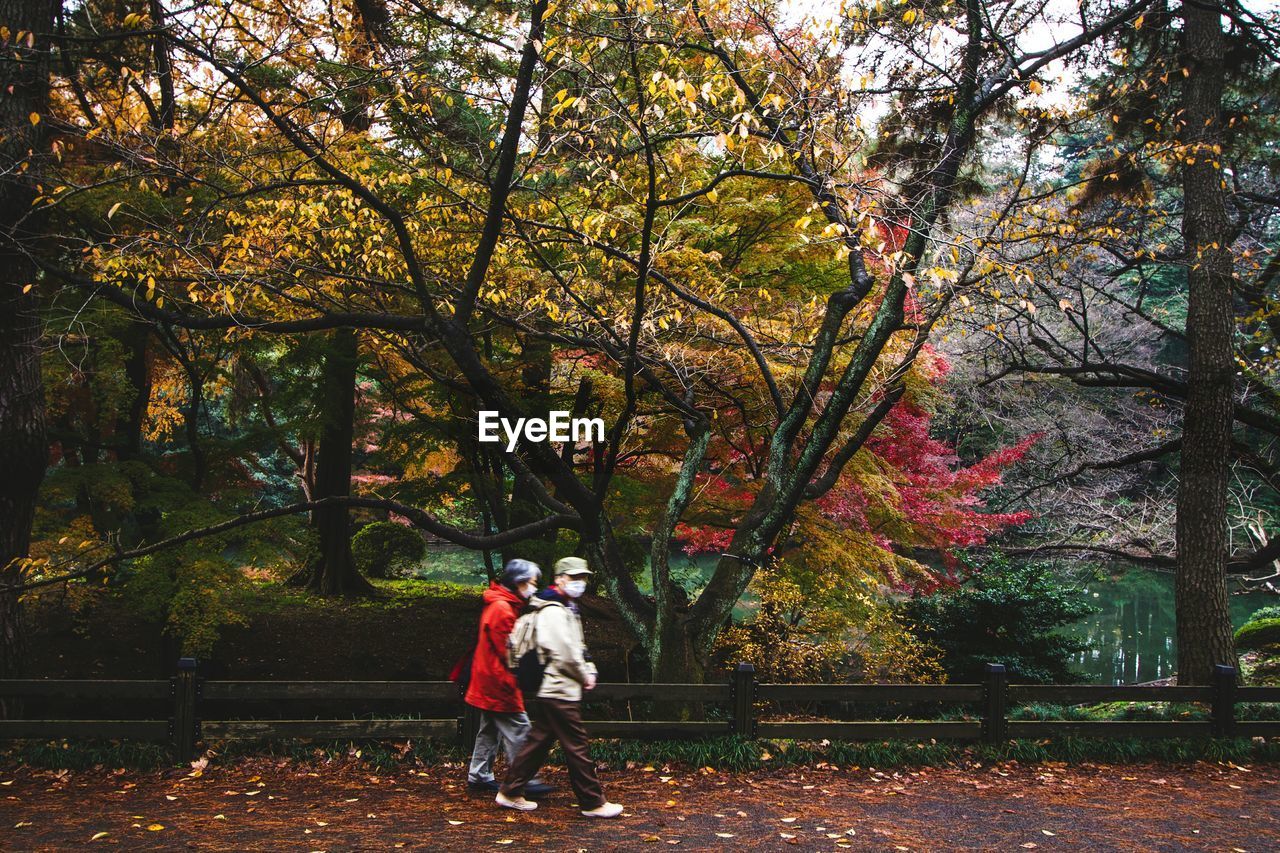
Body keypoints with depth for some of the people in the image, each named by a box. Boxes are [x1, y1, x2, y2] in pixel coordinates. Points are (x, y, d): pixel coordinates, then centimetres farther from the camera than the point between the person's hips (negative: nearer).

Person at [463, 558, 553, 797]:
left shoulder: (497, 605, 15)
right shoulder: (502, 609, -19)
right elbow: (508, 651, -20)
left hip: (489, 681, 11)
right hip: (499, 681, -11)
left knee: (490, 730, 16)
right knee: (518, 729, -8)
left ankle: (479, 776, 23)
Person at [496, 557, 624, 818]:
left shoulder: (567, 609, 19)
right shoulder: (554, 611, -16)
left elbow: (577, 647, 23)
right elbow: (564, 654, -20)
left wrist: (588, 670, 8)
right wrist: (585, 677, -7)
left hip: (552, 691, 11)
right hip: (559, 691, -11)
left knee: (539, 741, 14)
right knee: (576, 747, -4)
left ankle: (510, 792, 20)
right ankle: (593, 802, 2)